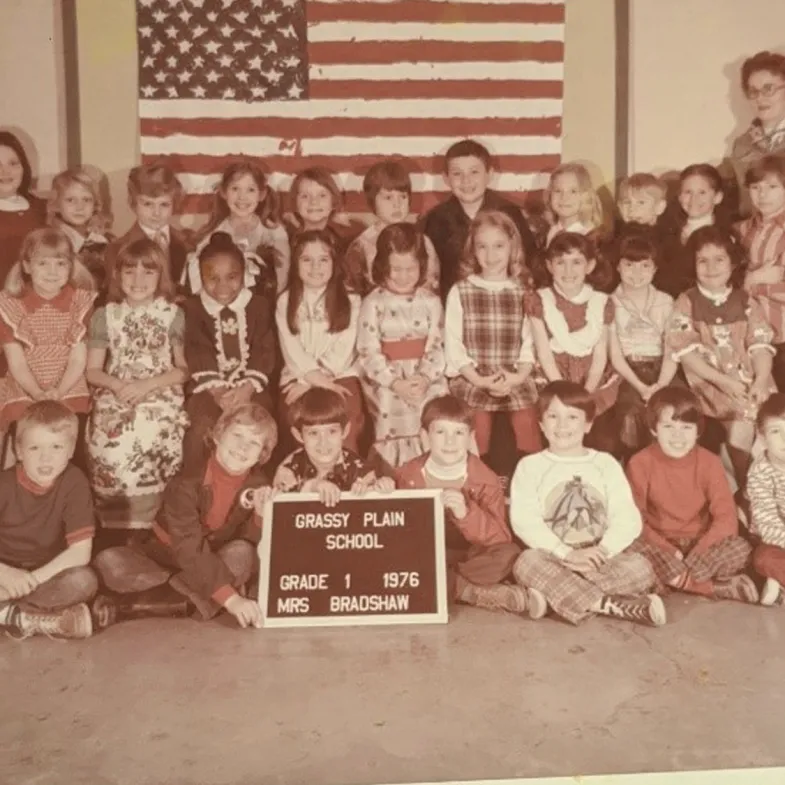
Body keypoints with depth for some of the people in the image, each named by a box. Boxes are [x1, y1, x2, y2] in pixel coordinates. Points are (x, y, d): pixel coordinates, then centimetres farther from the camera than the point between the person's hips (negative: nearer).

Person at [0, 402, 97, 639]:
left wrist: (34, 578, -25)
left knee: (84, 581, -31)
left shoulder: (74, 482, -14)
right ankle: (47, 620, -22)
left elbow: (81, 552, -18)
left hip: (48, 576, 0)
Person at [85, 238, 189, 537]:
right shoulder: (104, 315, 10)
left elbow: (184, 369, 4)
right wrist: (117, 384, -11)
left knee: (155, 437, -29)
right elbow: (93, 371, 10)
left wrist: (147, 385, -11)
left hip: (161, 397, -1)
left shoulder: (173, 314, 6)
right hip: (115, 398, 1)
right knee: (114, 446, -26)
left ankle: (149, 527, -12)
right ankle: (118, 530, -9)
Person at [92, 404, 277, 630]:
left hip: (214, 565, 3)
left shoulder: (259, 485, -11)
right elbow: (189, 549, -34)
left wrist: (261, 516, -32)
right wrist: (229, 597, -42)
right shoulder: (188, 481, -23)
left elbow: (252, 547, -12)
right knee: (109, 563, -28)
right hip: (164, 557, -3)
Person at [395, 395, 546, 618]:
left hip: (470, 557, -1)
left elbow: (502, 539, -16)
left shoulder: (485, 481, -7)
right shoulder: (407, 476, -2)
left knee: (509, 554, -30)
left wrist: (466, 513, -31)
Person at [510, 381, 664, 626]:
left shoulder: (606, 464, 11)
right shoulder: (530, 466, 6)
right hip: (552, 559, -1)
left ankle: (556, 594, -28)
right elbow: (524, 521, -8)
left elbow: (627, 519, 0)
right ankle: (612, 605, -32)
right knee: (527, 562, -34)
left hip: (600, 560, 1)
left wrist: (602, 550, -18)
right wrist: (567, 554, -19)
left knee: (640, 569, -25)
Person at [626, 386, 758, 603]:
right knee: (632, 551, -34)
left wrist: (696, 555, -21)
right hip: (659, 545, 0)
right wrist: (668, 553, -20)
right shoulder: (640, 463, -10)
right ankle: (721, 588, -26)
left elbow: (726, 518, -11)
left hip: (701, 543, 1)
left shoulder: (709, 463, -6)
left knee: (740, 549, -26)